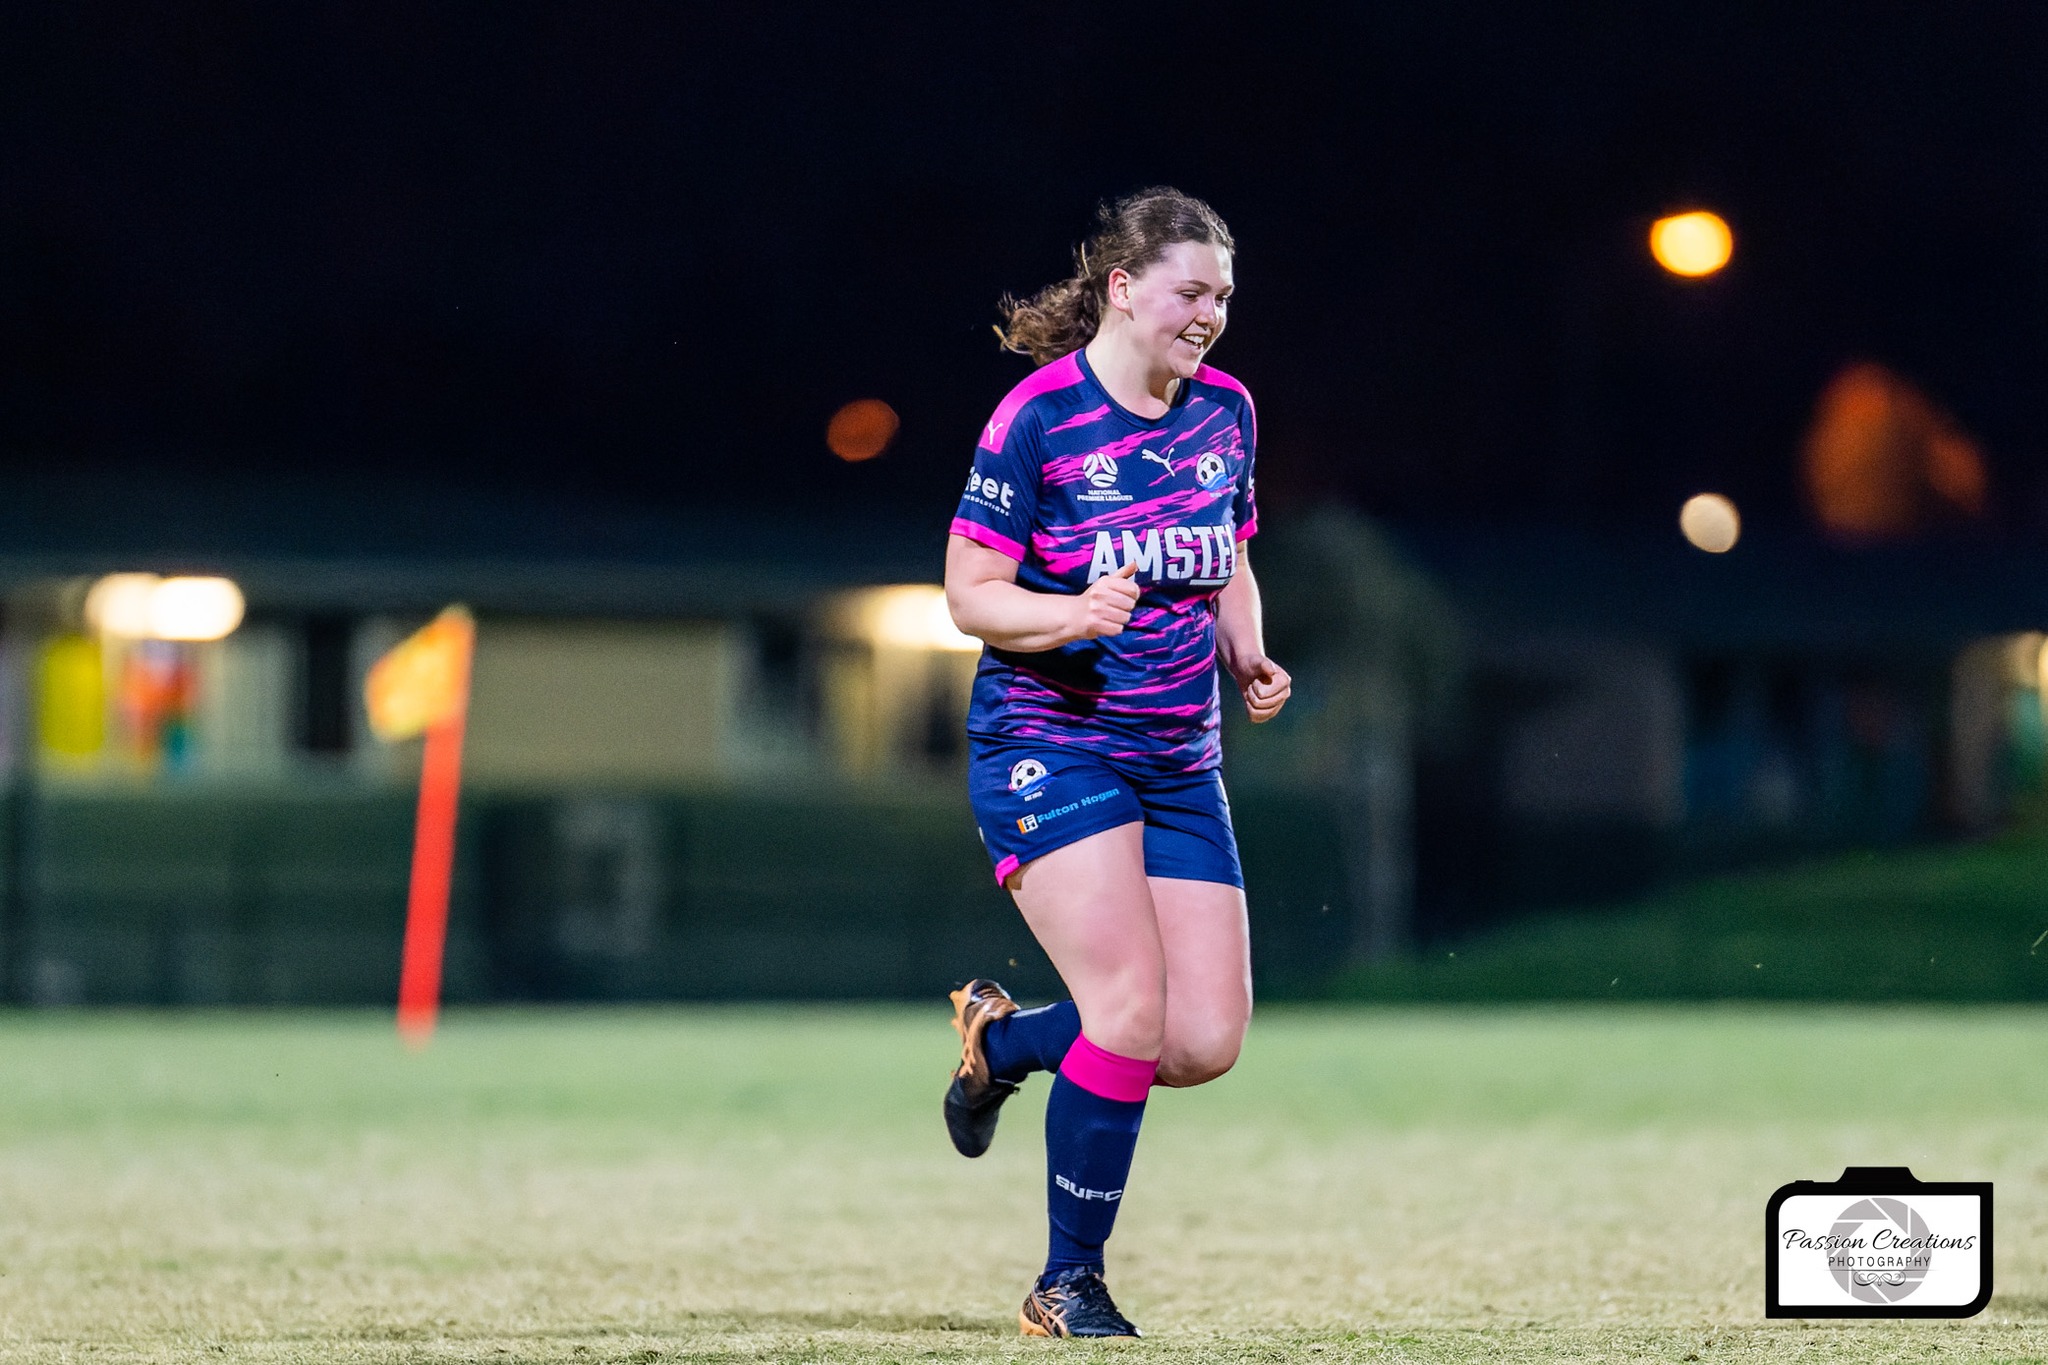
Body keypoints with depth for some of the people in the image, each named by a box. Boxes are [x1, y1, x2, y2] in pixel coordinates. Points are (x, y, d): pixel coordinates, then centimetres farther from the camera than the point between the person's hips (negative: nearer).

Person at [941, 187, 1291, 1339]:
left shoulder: (1226, 411, 8)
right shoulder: (1038, 416, -10)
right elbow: (970, 591, -9)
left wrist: (1250, 658, 2)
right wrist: (1070, 613, -28)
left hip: (1179, 761, 6)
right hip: (1049, 744, -6)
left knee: (1207, 1041, -2)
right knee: (1133, 1014, -18)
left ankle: (1003, 1040, 28)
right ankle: (1070, 1283, -2)